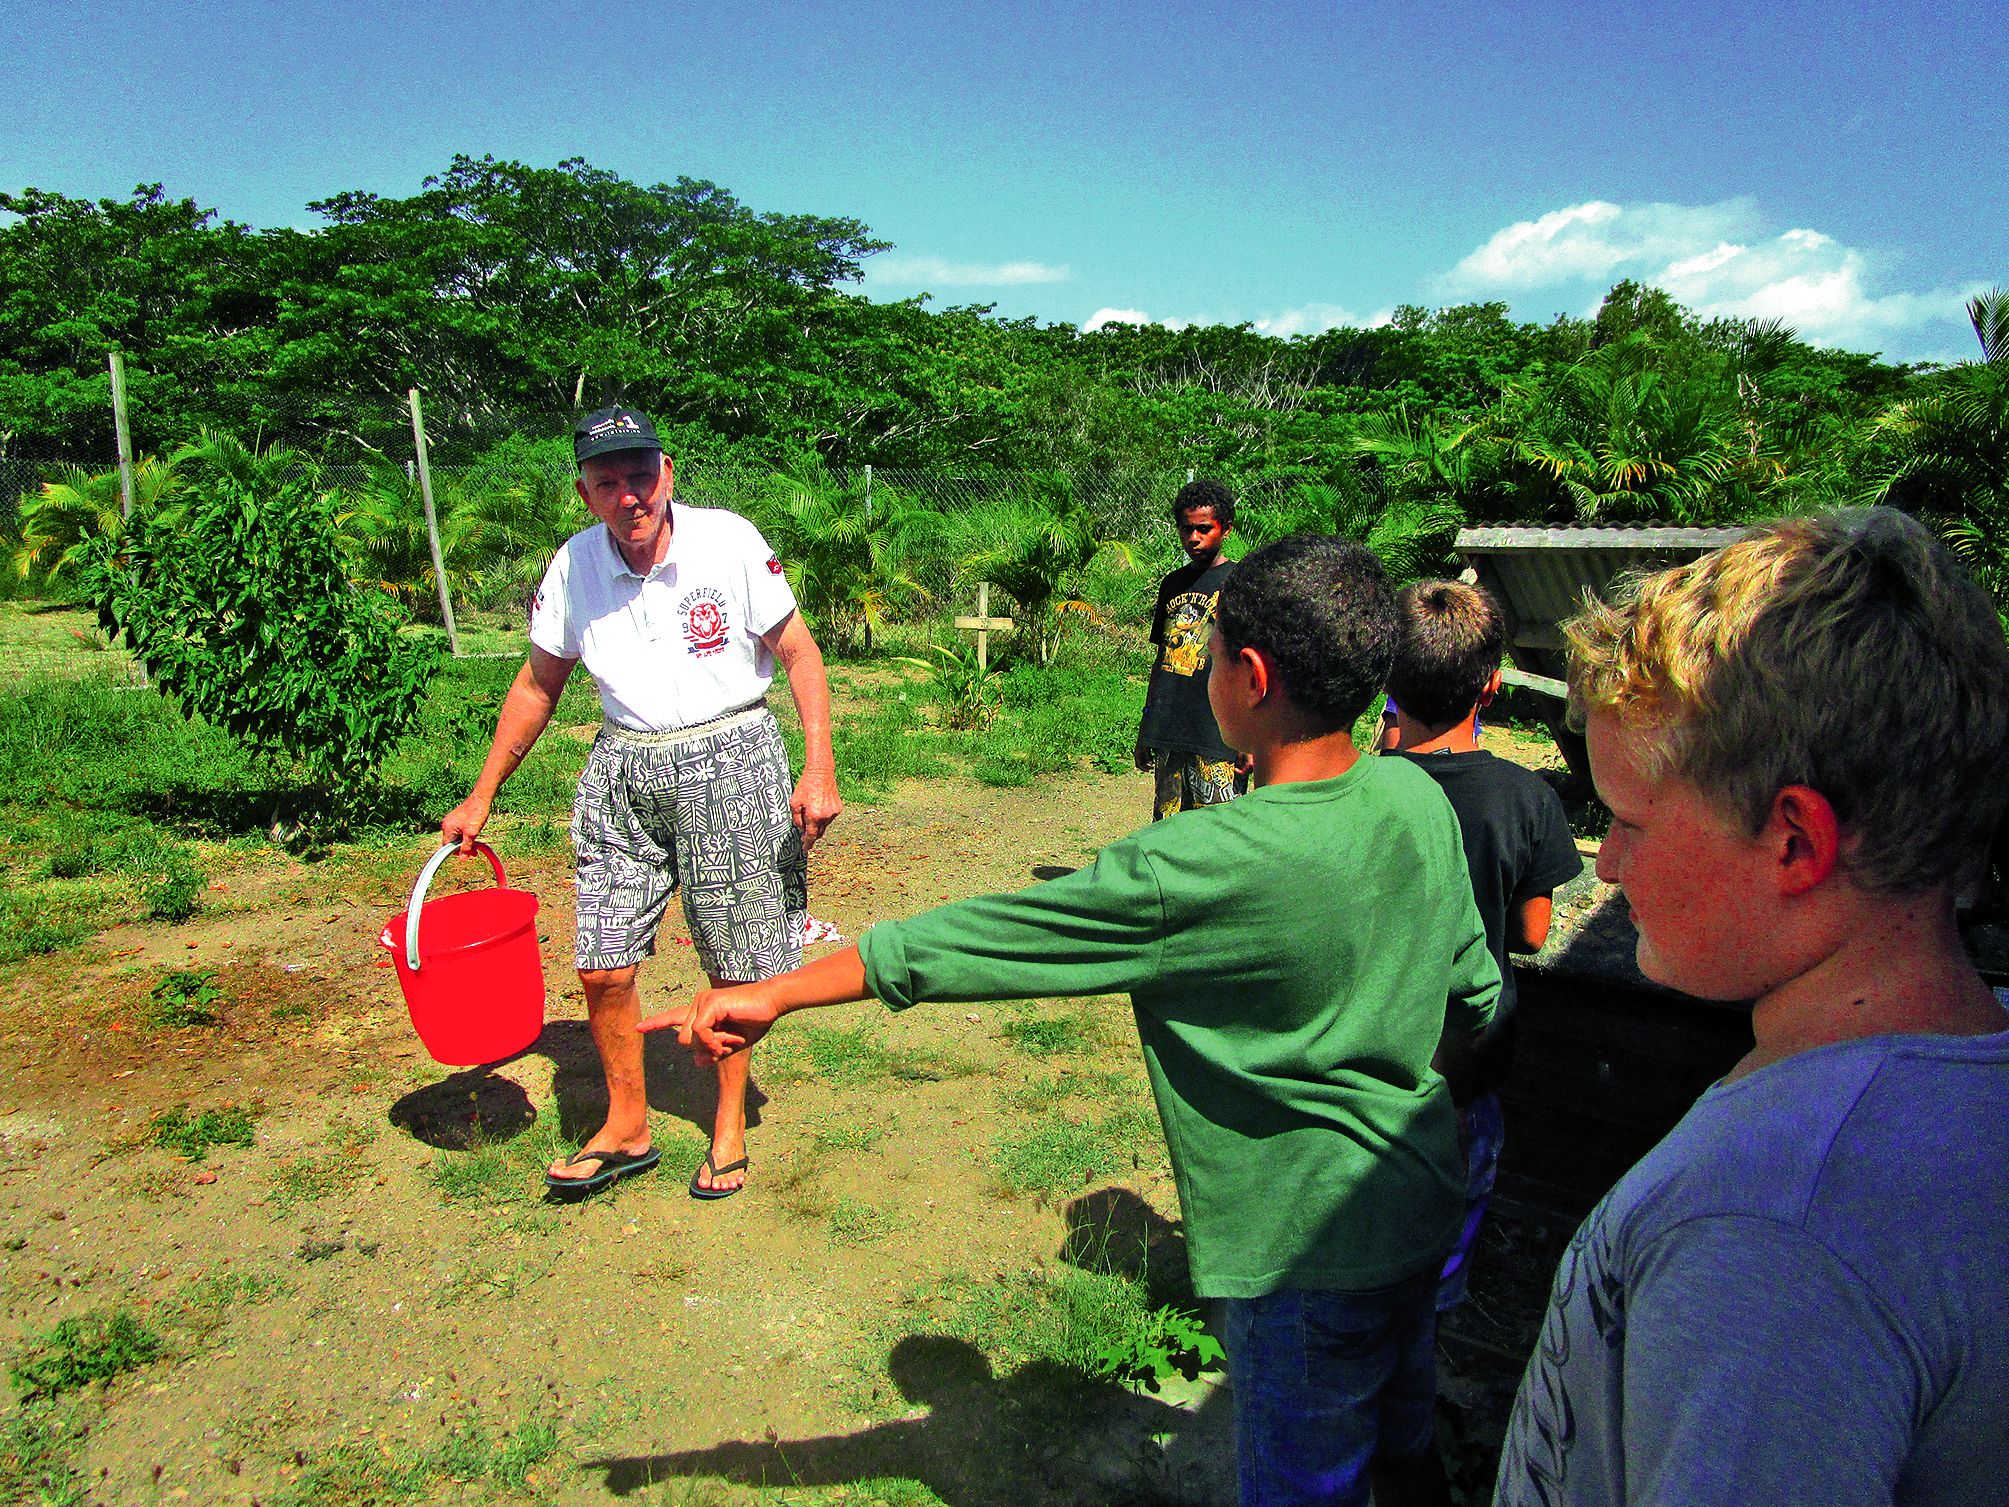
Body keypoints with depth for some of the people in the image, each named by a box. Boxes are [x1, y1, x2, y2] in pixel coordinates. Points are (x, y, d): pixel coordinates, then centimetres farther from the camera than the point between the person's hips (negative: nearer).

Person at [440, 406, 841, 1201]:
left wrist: (819, 769, -14)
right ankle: (627, 1128, 25)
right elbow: (537, 684, 12)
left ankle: (729, 1123, 27)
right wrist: (480, 797, 14)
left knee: (733, 966, 5)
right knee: (602, 967, 2)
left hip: (729, 759, -3)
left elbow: (800, 656, -4)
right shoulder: (574, 567, 0)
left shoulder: (728, 541, -10)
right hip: (623, 771, 3)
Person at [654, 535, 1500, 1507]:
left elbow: (965, 938, -24)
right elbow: (1478, 990, 6)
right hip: (1426, 1210, 7)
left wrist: (773, 994, -15)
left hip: (1309, 1253, -6)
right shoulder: (1418, 799, -8)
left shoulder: (1198, 868, -29)